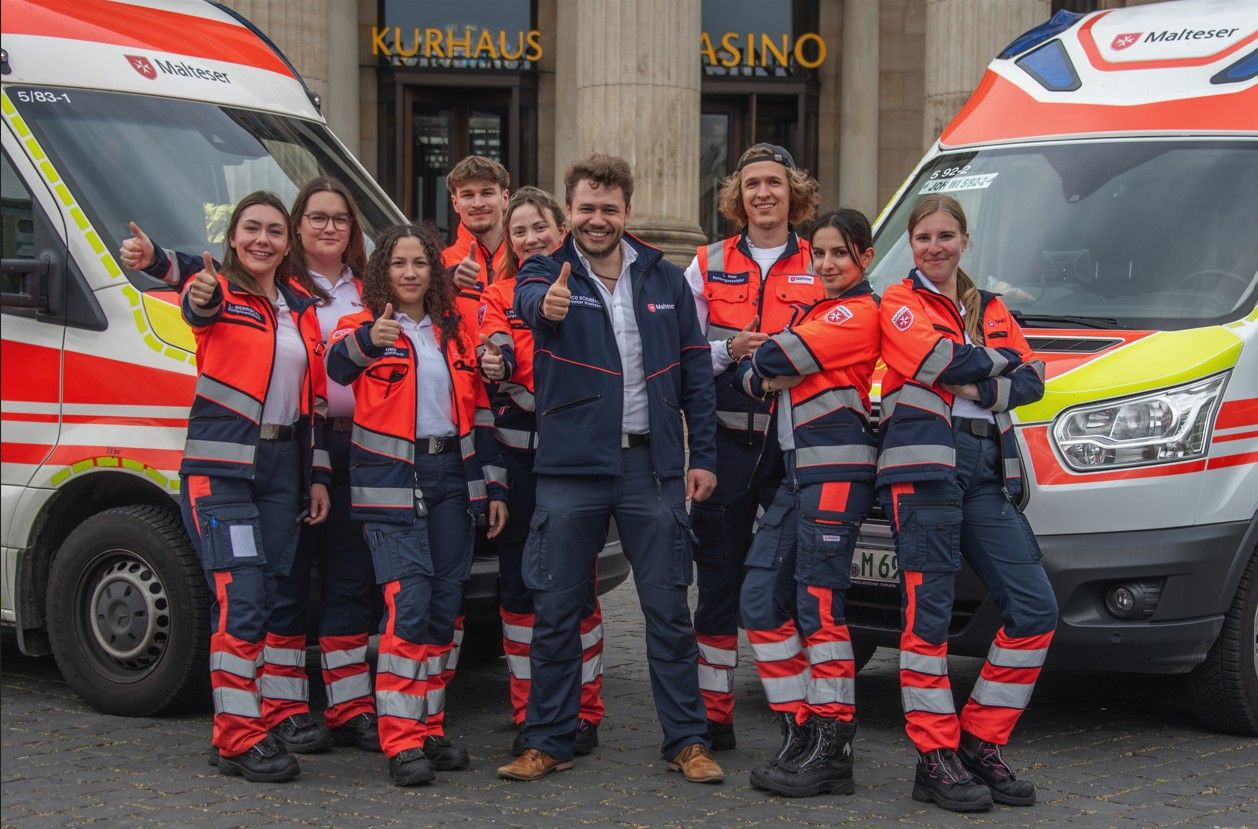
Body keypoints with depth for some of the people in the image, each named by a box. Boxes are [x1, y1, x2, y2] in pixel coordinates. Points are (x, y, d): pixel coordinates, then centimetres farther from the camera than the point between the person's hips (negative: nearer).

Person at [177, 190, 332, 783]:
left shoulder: (301, 307, 15)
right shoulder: (220, 293, -3)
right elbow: (199, 310, -30)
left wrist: (318, 475, 13)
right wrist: (200, 300, -54)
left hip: (283, 467, 6)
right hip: (221, 465, -6)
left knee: (268, 600, 6)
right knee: (241, 601, -13)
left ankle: (239, 728, 14)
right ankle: (240, 739, -10)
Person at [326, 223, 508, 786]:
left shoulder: (453, 332, 15)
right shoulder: (363, 326, -1)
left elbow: (477, 411, 18)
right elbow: (339, 364, -24)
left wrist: (494, 488, 13)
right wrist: (369, 340, -47)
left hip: (451, 477, 5)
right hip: (391, 481, -5)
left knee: (444, 607, 7)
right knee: (408, 602, -15)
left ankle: (426, 728, 17)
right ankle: (401, 741, -12)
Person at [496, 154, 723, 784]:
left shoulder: (664, 279, 8)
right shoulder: (548, 273, 0)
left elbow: (695, 371, 10)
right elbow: (528, 299, -25)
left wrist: (702, 455, 3)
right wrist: (546, 305, -50)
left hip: (653, 466, 1)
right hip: (571, 468, -1)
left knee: (668, 609, 5)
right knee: (555, 612, 5)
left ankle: (687, 741, 14)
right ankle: (548, 743, 15)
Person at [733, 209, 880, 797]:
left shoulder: (859, 312, -6)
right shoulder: (819, 312, 24)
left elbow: (777, 360, -13)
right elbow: (767, 371, 17)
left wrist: (754, 368, 7)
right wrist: (763, 378, -4)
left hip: (837, 467, -9)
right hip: (798, 468, 9)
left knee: (817, 606, -10)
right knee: (761, 600, 5)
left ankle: (832, 750, -5)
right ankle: (799, 734, 10)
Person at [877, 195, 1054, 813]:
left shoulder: (992, 309, 23)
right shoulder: (898, 304, 5)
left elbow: (1031, 380, 9)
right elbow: (948, 363, -11)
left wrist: (990, 389, -9)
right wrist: (1001, 360, 5)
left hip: (989, 470, 6)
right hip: (923, 462, -6)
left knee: (1035, 609, -1)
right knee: (929, 614, -7)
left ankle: (982, 744, 9)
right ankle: (937, 760, -1)